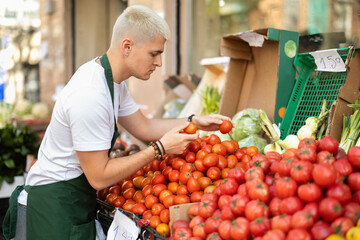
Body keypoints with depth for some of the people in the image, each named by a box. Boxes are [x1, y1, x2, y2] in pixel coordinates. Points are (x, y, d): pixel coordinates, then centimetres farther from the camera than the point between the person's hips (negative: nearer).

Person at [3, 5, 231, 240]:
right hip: (55, 207, -9)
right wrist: (160, 148, -20)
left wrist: (195, 122, 4)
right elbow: (99, 177, -24)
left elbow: (144, 127, 13)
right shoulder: (90, 96, -29)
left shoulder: (113, 80, 2)